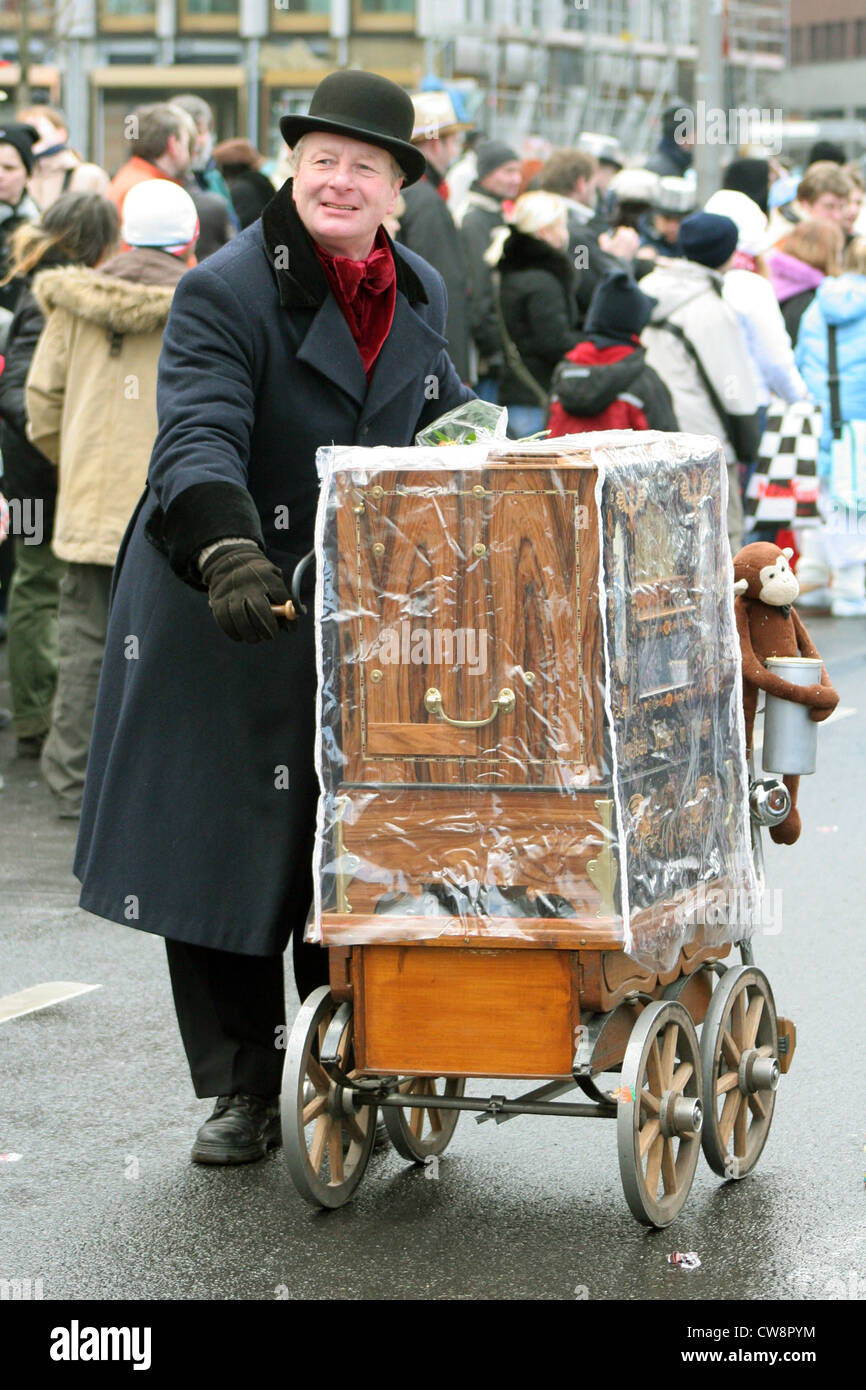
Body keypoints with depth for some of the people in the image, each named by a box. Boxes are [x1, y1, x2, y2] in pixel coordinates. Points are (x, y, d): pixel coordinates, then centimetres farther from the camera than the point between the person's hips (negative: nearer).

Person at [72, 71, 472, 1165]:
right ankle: (244, 1090, 15)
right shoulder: (224, 291, -10)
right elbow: (199, 438, -26)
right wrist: (229, 552, -42)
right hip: (222, 621, -4)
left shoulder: (421, 296, 10)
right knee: (222, 850, 3)